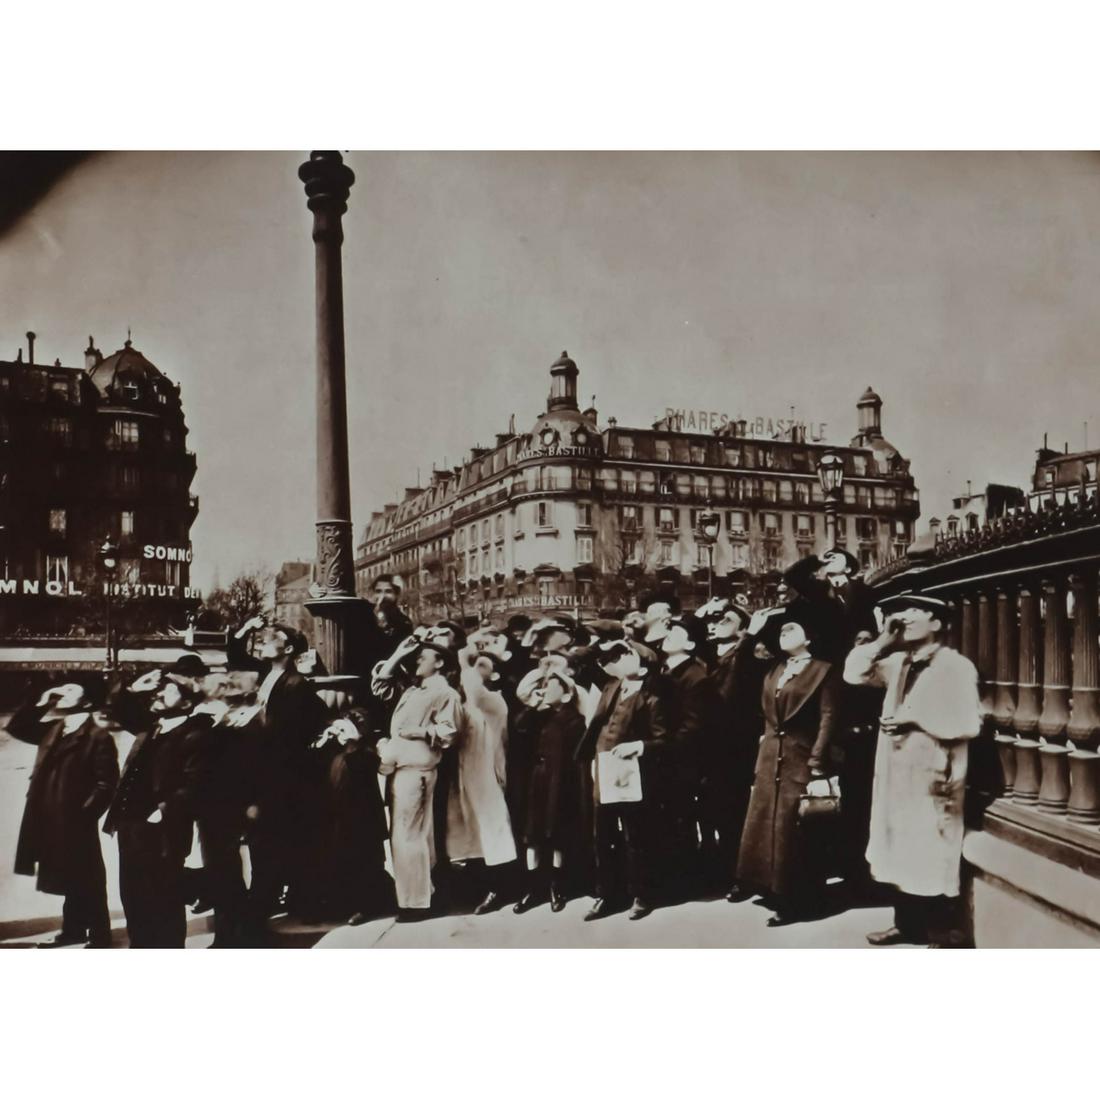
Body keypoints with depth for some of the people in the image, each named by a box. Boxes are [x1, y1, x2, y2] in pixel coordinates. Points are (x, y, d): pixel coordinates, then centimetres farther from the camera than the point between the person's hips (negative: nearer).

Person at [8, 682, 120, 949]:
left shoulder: (98, 737, -13)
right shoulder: (53, 730, 10)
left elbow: (106, 784, -16)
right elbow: (16, 727, 17)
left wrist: (84, 814, -19)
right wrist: (41, 703, 4)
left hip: (76, 822, -7)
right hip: (51, 820, 8)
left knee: (87, 881, 1)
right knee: (69, 879, 20)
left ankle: (99, 936, 10)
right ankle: (73, 929, 33)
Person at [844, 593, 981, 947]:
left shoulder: (956, 666, -11)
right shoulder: (898, 662, 11)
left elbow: (968, 724, -17)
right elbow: (854, 674, 8)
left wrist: (916, 720, -18)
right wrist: (884, 640, 0)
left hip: (932, 776, -7)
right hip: (897, 772, 7)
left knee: (933, 858, -1)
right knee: (903, 852, 15)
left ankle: (945, 935, 11)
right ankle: (908, 924, 27)